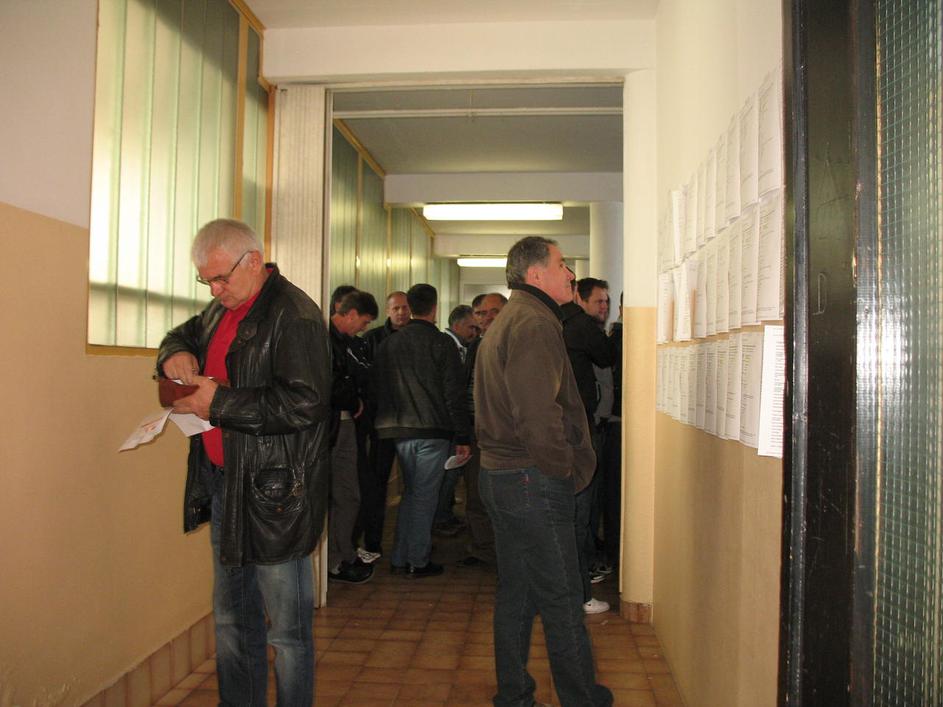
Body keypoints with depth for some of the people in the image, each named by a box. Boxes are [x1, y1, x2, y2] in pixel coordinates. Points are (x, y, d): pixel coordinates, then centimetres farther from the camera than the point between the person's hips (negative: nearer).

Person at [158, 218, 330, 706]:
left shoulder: (293, 314, -15)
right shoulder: (223, 309, 13)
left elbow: (305, 403, -23)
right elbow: (183, 334, 32)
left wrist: (219, 402, -19)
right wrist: (174, 354, 7)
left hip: (274, 491, -9)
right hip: (223, 483, 9)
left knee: (287, 630, 4)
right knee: (231, 620, 19)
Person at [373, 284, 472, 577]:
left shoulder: (388, 344, 9)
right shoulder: (441, 343, -7)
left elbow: (378, 387, 13)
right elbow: (454, 394, -9)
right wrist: (462, 437, -5)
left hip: (399, 430, 5)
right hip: (432, 431, -5)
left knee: (411, 492, 18)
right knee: (425, 496, 3)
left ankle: (400, 557, 22)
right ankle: (418, 561, 9)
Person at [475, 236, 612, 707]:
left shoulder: (503, 323, 18)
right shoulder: (536, 322, -15)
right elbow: (538, 415, -25)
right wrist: (568, 470, -13)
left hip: (498, 474, 10)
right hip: (533, 480, -10)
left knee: (515, 593, 17)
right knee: (562, 599, 1)